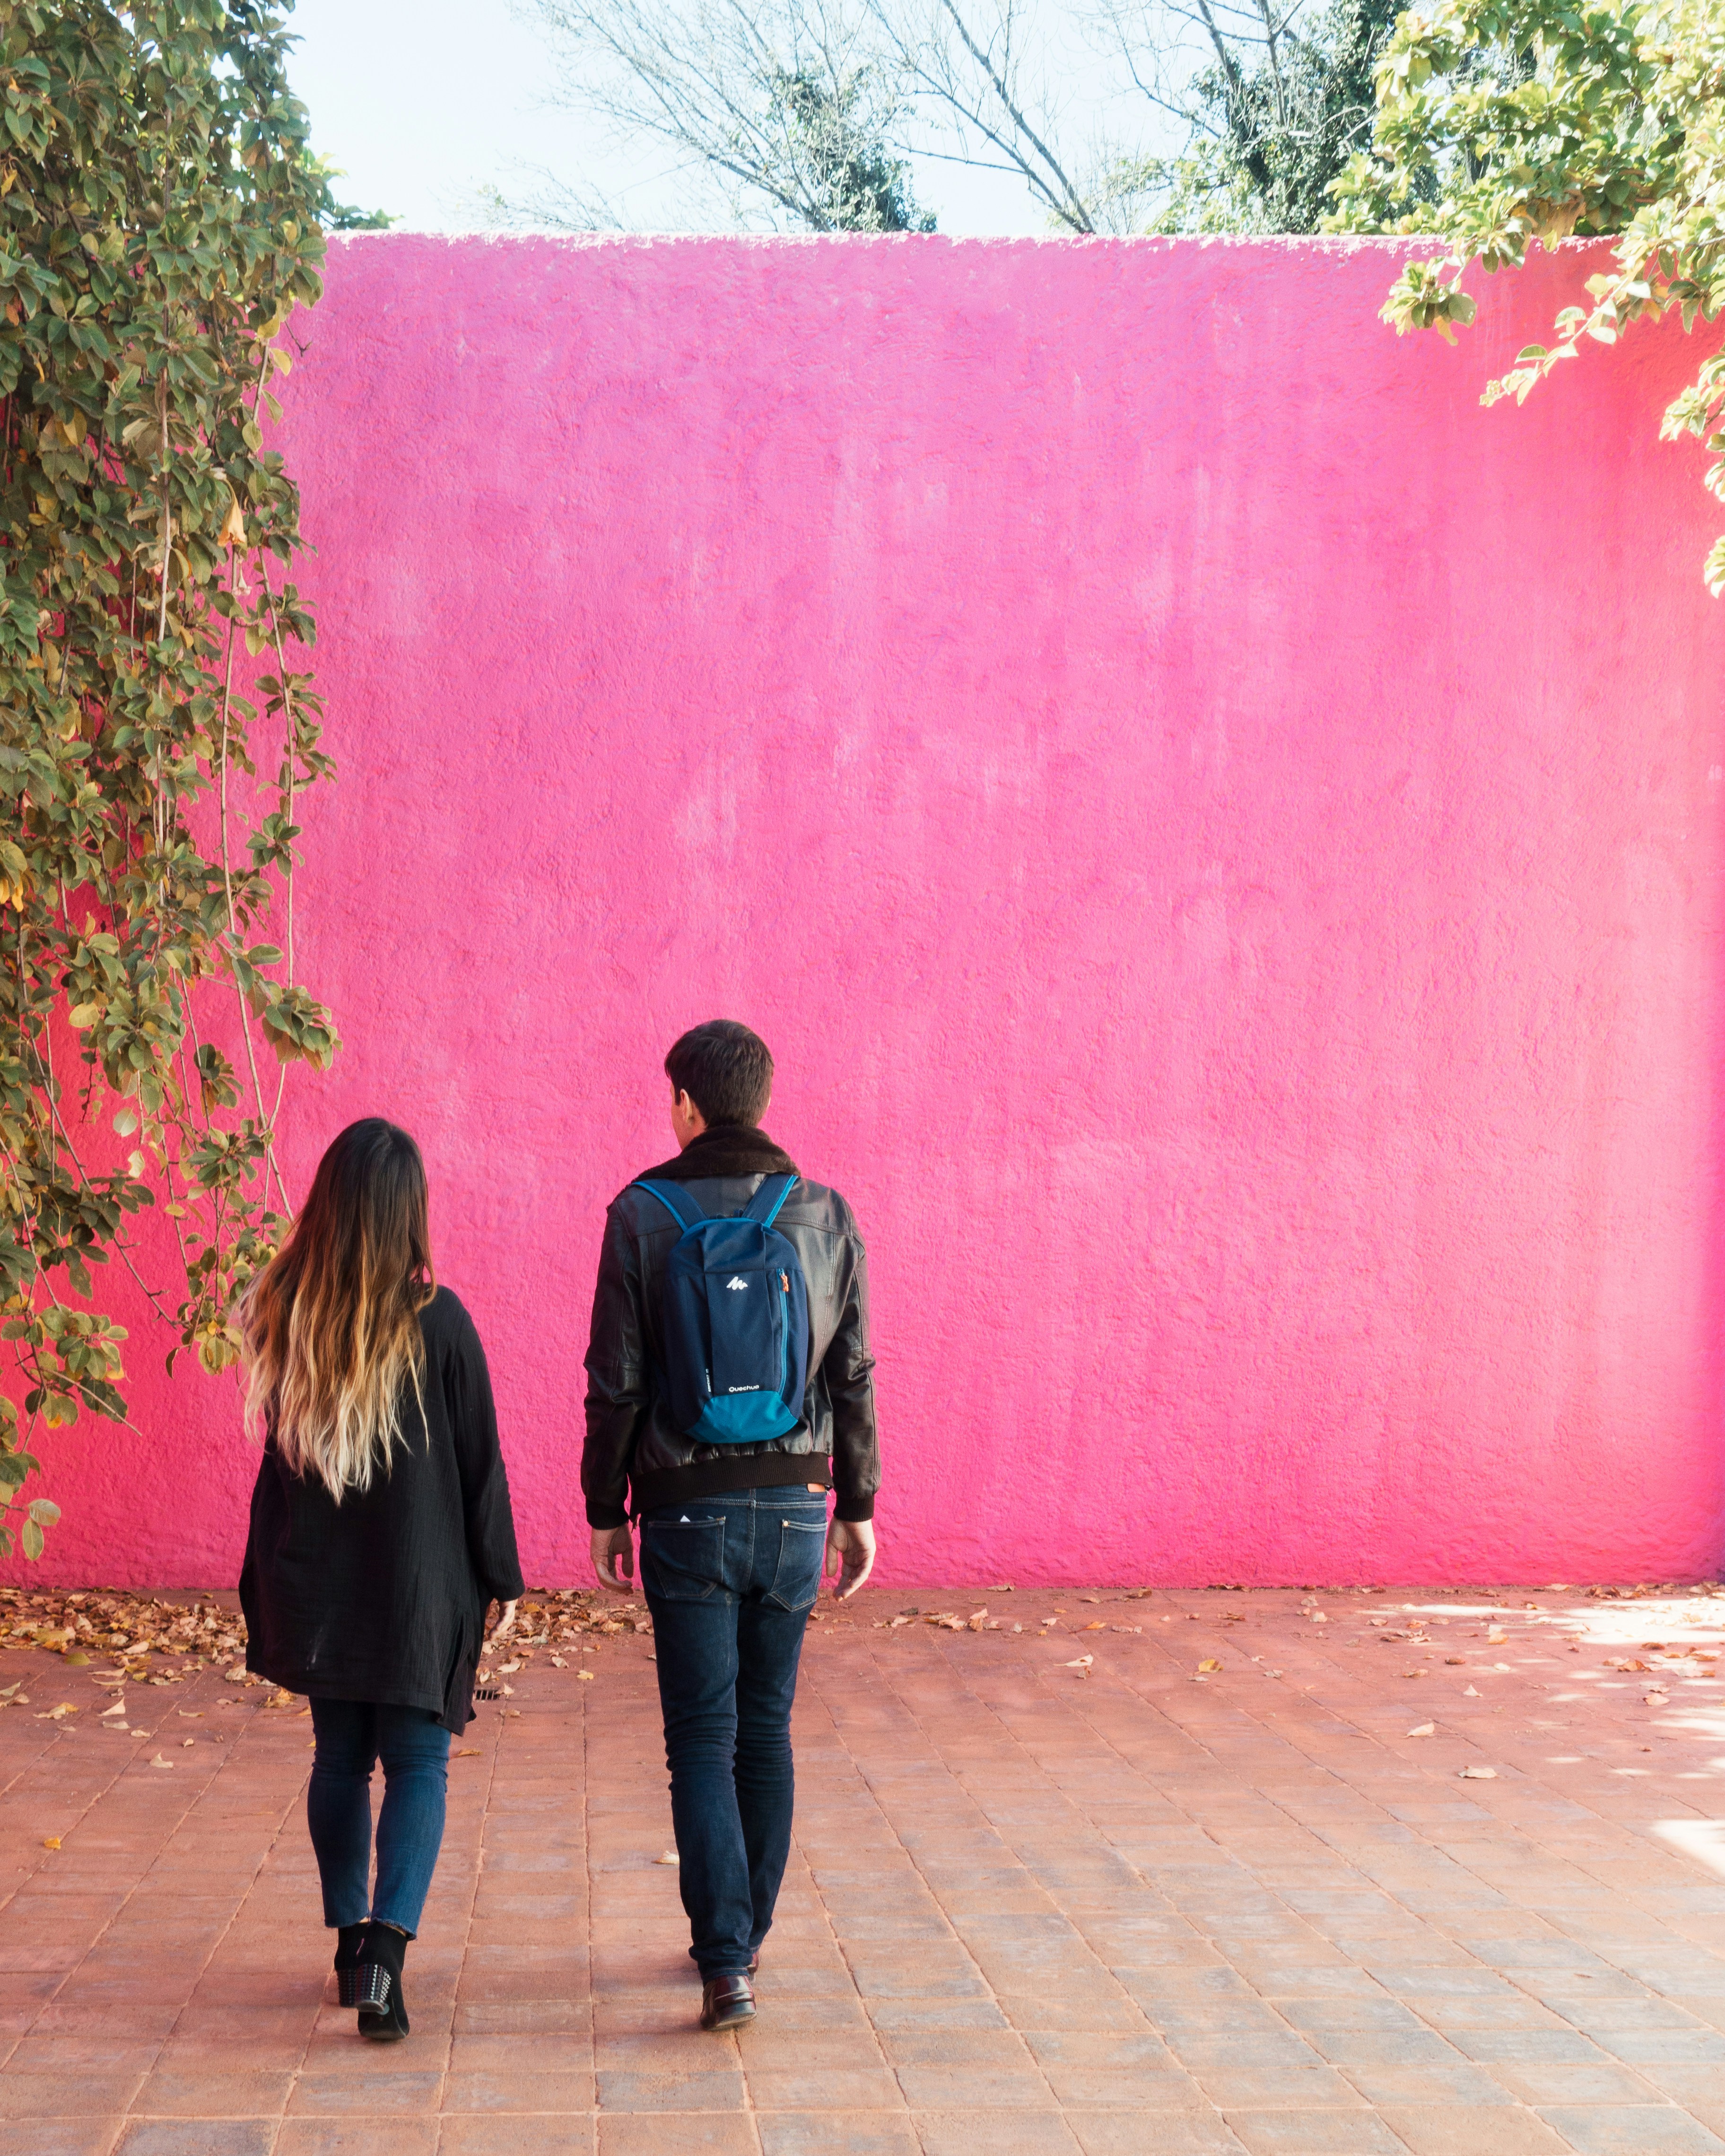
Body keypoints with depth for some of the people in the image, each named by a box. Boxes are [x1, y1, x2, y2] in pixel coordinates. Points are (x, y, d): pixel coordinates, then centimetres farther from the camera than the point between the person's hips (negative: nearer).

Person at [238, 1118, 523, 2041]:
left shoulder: (279, 1314, -3)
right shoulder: (435, 1320, -13)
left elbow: (276, 1444, 7)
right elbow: (479, 1459, -6)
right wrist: (500, 1576, 4)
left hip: (313, 1583, 4)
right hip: (417, 1582, -3)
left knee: (339, 1758, 16)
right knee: (417, 1763, 4)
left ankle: (351, 1939, 24)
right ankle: (387, 1942, -12)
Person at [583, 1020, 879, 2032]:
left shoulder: (643, 1216, -6)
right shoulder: (825, 1215, 1)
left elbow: (616, 1382, -5)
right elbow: (854, 1377, 3)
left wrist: (606, 1510, 4)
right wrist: (858, 1507, 11)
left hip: (689, 1512, -3)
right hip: (795, 1506, 3)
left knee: (704, 1740, 1)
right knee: (768, 1732, 15)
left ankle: (726, 1962, -7)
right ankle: (747, 1934, 26)